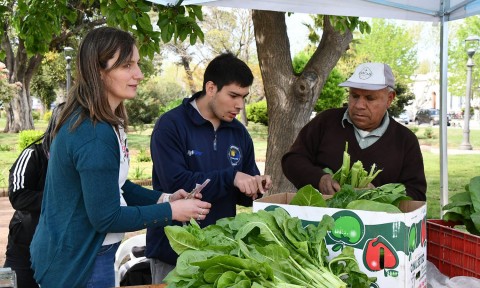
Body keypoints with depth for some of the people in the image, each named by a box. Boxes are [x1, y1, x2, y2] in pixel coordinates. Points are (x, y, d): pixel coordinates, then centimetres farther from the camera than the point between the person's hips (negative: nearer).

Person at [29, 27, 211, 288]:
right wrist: (171, 212, -16)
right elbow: (106, 217, -23)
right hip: (77, 266, -9)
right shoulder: (95, 135, -27)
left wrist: (163, 198, 0)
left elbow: (112, 185, 11)